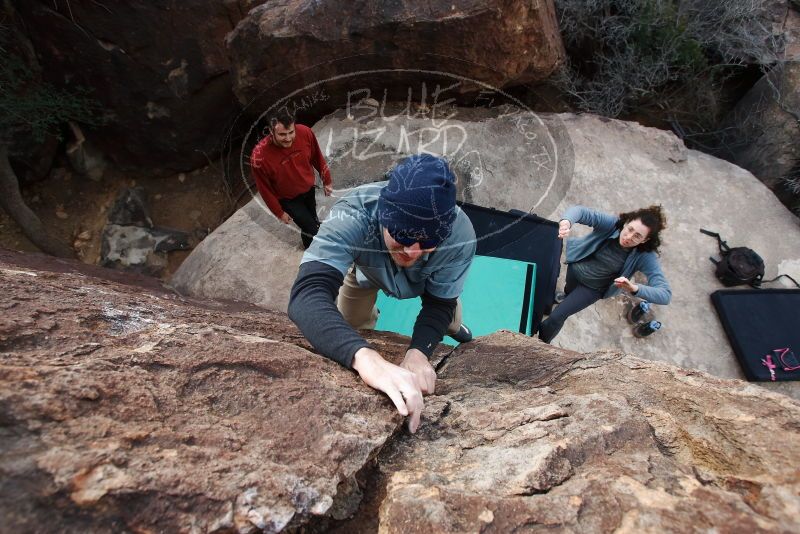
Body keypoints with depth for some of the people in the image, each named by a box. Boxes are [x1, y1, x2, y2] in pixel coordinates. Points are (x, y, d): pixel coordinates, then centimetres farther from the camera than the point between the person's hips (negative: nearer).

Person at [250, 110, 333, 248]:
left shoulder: (305, 133, -27)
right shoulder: (259, 157, -35)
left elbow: (317, 157, -6)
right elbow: (265, 189, -19)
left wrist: (327, 180, 4)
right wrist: (279, 212, -9)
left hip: (308, 188, 4)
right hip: (288, 198, -4)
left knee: (312, 218, 28)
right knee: (311, 229, 3)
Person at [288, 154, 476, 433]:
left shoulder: (460, 236, -41)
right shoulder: (353, 216, -48)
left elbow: (439, 303, -27)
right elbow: (307, 294, -60)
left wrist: (418, 352, -47)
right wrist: (366, 357, -78)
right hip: (366, 269, 0)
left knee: (448, 314, 16)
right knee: (349, 328, 11)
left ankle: (453, 327, 55)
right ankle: (369, 317, 47)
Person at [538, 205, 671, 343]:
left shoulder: (645, 256, -31)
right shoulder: (612, 223, -31)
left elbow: (665, 294, -34)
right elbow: (580, 210, -39)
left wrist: (635, 288, -53)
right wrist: (567, 221, -62)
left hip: (593, 287, -2)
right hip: (575, 266, 2)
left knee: (557, 316, -4)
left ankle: (542, 343, 27)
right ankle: (567, 295, 76)